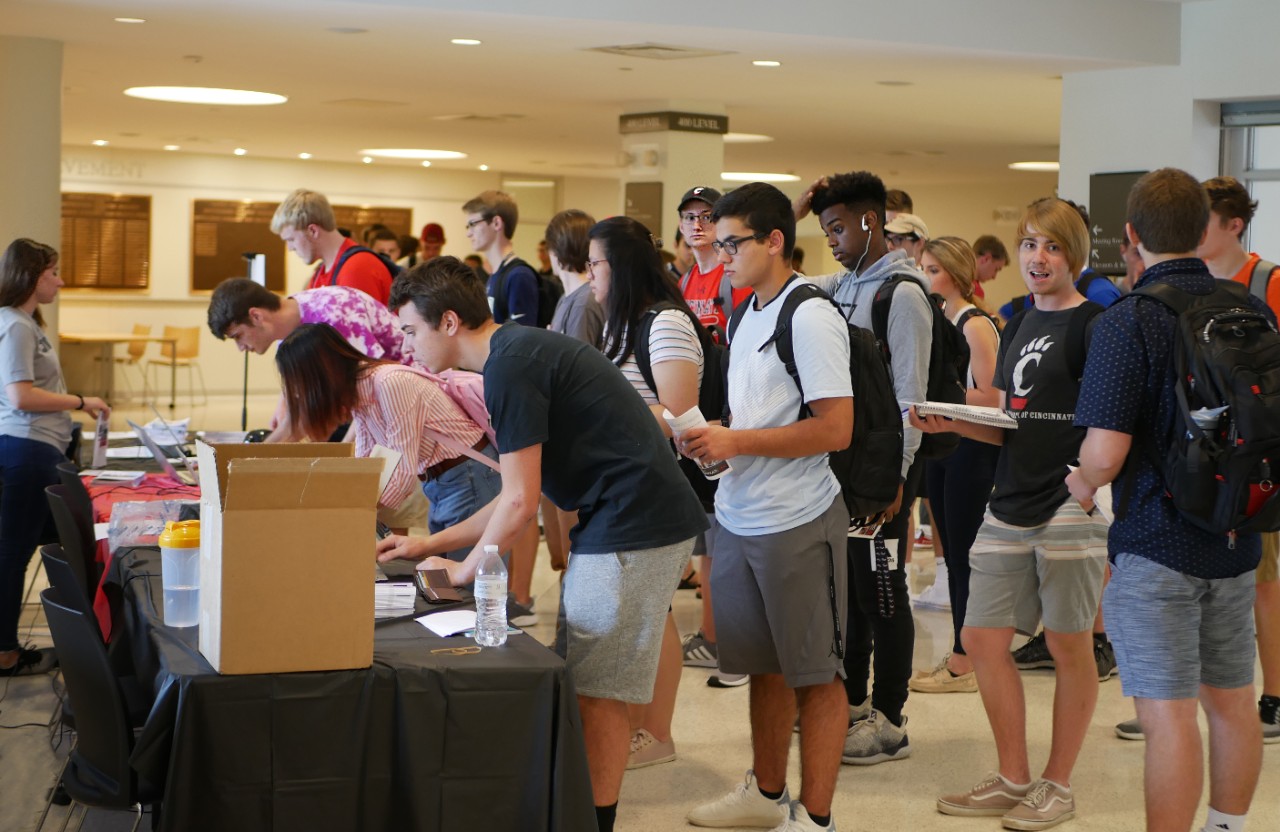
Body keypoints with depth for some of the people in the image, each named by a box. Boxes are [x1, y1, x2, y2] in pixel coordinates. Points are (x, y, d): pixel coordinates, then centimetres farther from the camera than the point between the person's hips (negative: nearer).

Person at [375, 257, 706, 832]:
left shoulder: (510, 365, -15)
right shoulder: (521, 350, 17)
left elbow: (520, 503, -15)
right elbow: (520, 494, 21)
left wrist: (462, 572, -1)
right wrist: (430, 545, 20)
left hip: (632, 532, -10)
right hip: (634, 523, 10)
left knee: (597, 693, -3)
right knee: (586, 686, 13)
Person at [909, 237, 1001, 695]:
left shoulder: (976, 324, -12)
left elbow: (989, 398, -18)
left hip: (970, 450, -9)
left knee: (965, 554, -3)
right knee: (952, 553, 12)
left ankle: (965, 665, 3)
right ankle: (960, 655, 20)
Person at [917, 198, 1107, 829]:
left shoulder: (1093, 325, -7)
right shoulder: (1020, 326, 15)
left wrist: (1088, 493, -24)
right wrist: (952, 422, 2)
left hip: (1071, 509, -8)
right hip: (1011, 507, 8)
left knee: (1068, 646, 3)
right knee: (982, 640, 7)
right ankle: (1013, 781, 20)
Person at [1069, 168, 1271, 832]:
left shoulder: (1126, 323, -16)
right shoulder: (1253, 311, 4)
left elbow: (1104, 454, -22)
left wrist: (1083, 482, -1)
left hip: (1156, 540, -7)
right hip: (1236, 536, 7)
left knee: (1168, 716, -3)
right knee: (1231, 701, 18)